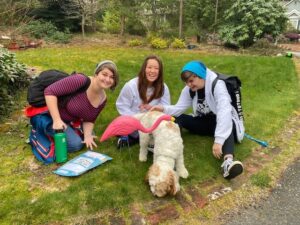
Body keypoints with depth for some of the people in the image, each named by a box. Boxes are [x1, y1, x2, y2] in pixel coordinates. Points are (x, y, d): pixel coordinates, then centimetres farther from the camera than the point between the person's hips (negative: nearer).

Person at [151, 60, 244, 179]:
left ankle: (228, 161, -63)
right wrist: (164, 109, -30)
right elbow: (179, 108, -8)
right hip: (203, 122, 6)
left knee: (228, 125, -41)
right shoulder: (189, 89, -4)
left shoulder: (217, 85, -24)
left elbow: (224, 112, -36)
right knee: (177, 117, -16)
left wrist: (218, 140, -47)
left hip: (221, 123, -5)